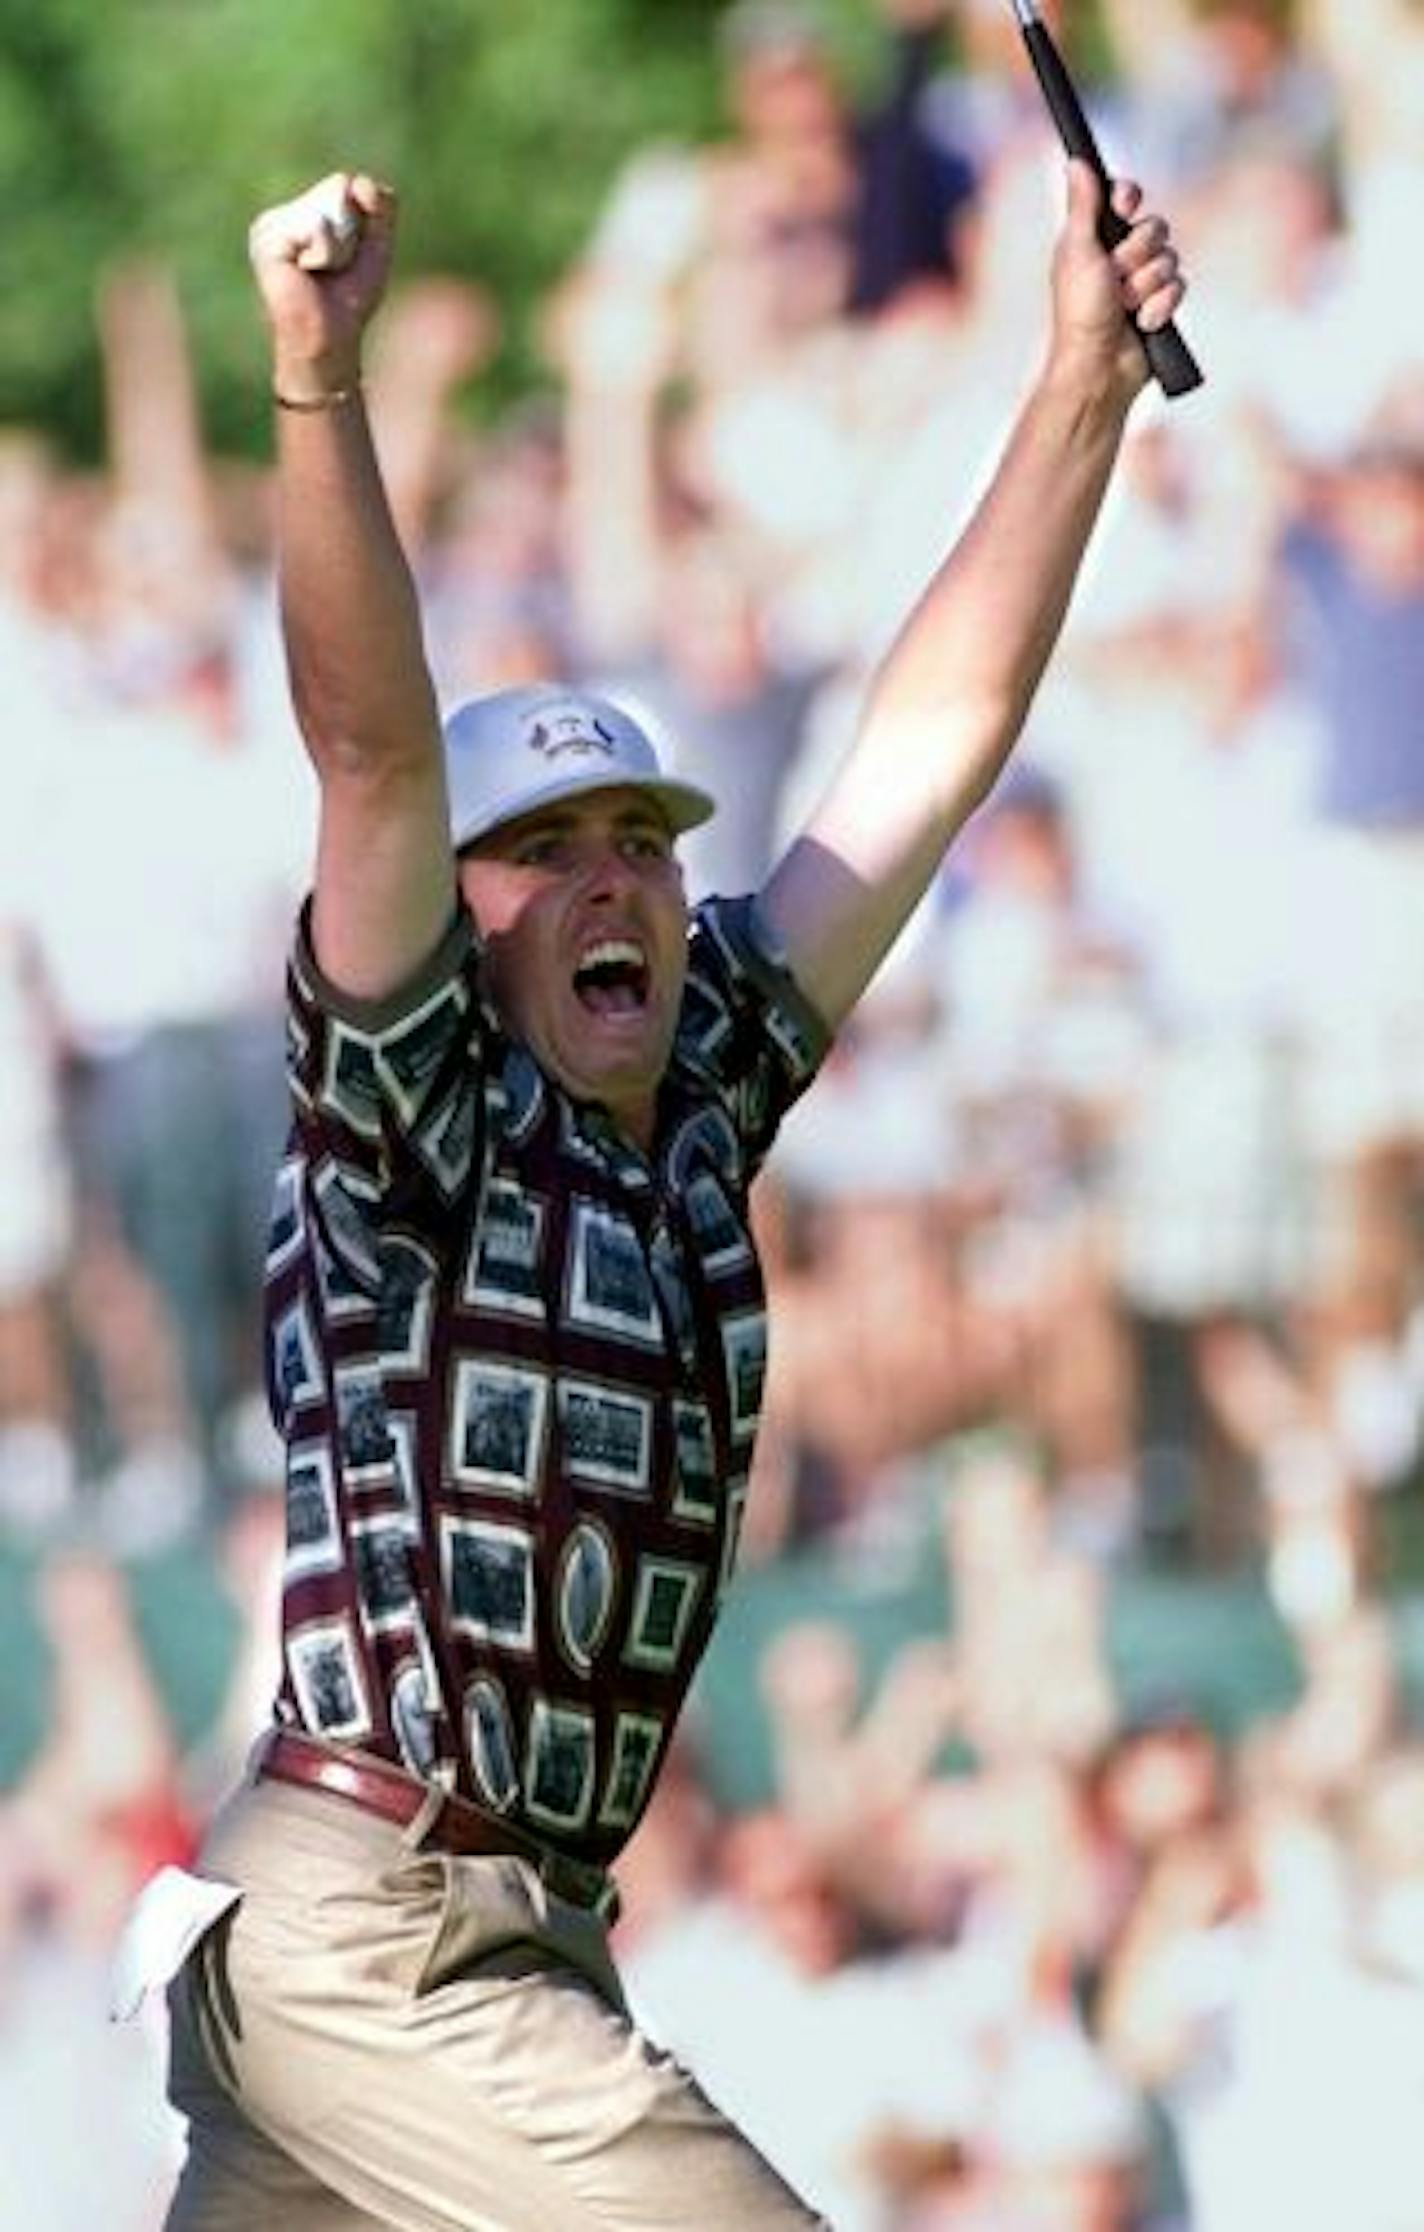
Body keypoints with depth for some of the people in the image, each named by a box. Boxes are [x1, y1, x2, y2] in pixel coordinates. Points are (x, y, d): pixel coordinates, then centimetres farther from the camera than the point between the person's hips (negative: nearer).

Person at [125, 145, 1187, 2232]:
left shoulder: (695, 1106, 10)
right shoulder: (412, 1118, -7)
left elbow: (937, 735, 12)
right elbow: (372, 744, -22)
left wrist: (1086, 385, 10)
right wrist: (318, 386, -35)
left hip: (521, 1938, 7)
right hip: (370, 1941, -7)